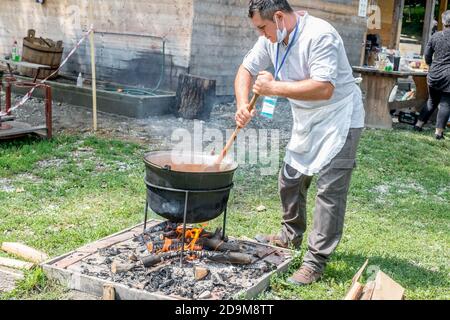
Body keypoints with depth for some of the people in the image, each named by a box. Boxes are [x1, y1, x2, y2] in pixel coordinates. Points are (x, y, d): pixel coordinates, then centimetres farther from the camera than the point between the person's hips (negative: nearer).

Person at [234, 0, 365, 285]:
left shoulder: (319, 35, -26)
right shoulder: (271, 38, -1)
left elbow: (324, 88, -34)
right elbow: (247, 70, 8)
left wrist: (274, 87, -28)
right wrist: (243, 106, -9)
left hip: (339, 120, -8)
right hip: (306, 122, 9)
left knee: (329, 190, -8)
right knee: (290, 180, 16)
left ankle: (316, 262, -1)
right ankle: (291, 236, 37)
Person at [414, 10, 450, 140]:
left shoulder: (435, 36, 1)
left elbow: (427, 56, 8)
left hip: (434, 75, 4)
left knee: (432, 101, 20)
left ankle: (419, 124, 22)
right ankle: (439, 132, 2)